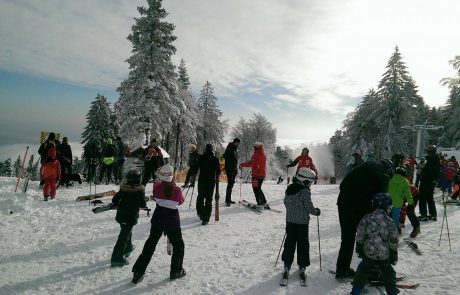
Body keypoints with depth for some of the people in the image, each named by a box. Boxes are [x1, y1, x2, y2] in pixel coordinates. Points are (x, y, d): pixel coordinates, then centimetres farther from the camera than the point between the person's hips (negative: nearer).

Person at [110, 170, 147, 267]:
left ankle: (127, 248, 48)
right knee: (124, 236, -1)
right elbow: (142, 204, -12)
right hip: (131, 217, -5)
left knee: (126, 231, 28)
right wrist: (144, 205, 10)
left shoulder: (123, 188, -2)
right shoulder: (140, 190, -14)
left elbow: (114, 200, 0)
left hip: (121, 215, 5)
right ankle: (117, 258, -2)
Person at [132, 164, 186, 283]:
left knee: (150, 244, 16)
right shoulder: (177, 189, -18)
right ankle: (176, 271, 22)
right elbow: (181, 201, 1)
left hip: (158, 217, 3)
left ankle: (138, 272, 18)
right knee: (178, 244, 17)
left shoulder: (156, 187, -11)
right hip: (172, 219, -3)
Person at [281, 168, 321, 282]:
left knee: (289, 243, 12)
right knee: (303, 244, 8)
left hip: (290, 221, 6)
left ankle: (287, 266, 16)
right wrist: (317, 212, 4)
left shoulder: (289, 189, 2)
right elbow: (309, 207, -15)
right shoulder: (305, 192, -19)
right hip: (302, 222, -5)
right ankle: (302, 267, 17)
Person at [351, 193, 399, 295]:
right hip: (385, 255, 0)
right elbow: (393, 241, -4)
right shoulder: (389, 222, -9)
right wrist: (394, 254, 8)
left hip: (368, 253, 1)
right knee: (388, 273, 20)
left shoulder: (366, 218, -8)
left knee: (363, 271, 13)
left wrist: (359, 248, 10)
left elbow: (360, 236, -3)